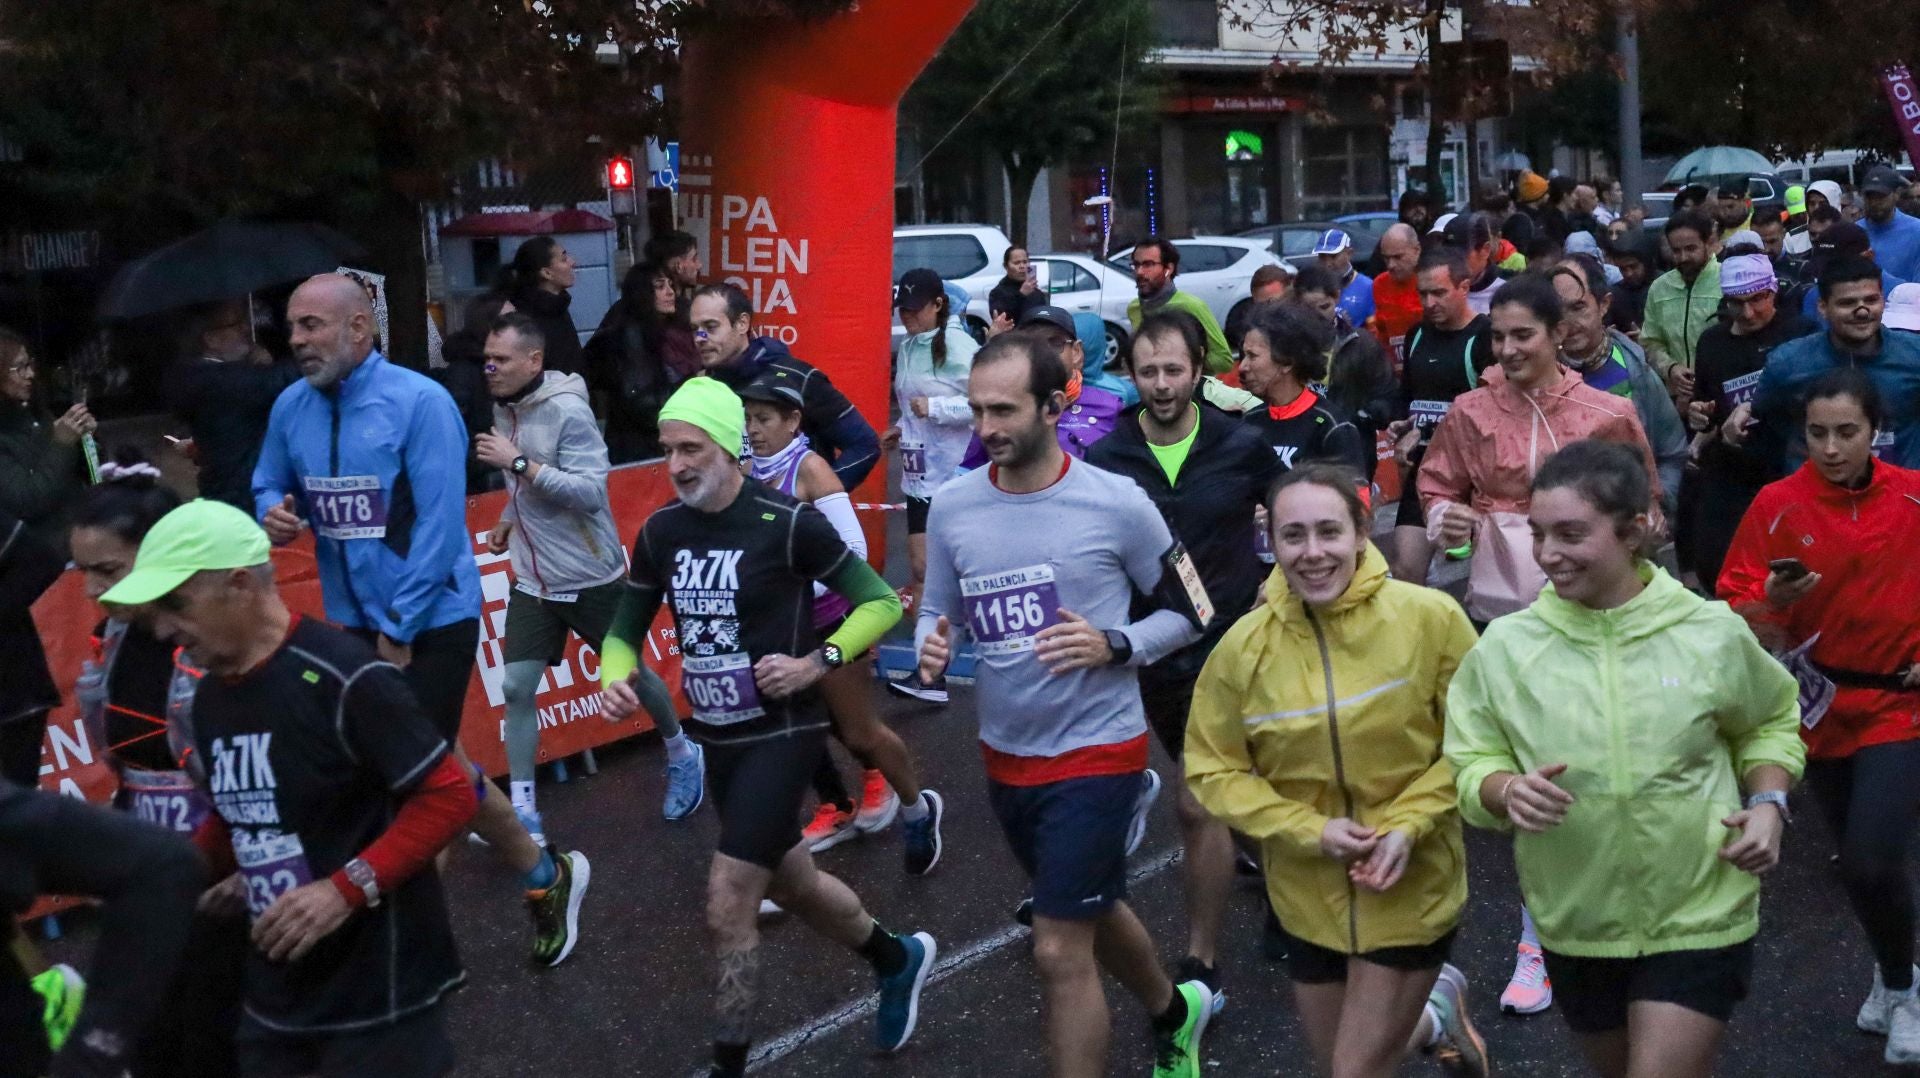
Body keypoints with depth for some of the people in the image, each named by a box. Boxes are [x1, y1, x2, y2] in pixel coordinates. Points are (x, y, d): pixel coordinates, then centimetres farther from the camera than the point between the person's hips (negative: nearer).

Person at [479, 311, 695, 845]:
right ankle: (524, 816, 4)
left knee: (631, 673, 13)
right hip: (532, 581, 6)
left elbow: (590, 492, -27)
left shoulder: (568, 409, -21)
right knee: (517, 689, -2)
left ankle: (682, 755, 38)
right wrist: (508, 519, 7)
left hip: (590, 577, -6)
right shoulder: (504, 408, 2)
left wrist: (518, 462, -29)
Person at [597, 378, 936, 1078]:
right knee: (792, 884, 22)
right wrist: (613, 679, -11)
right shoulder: (660, 532, 0)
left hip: (783, 732, -7)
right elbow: (626, 630, 11)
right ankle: (897, 959, 48)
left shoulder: (787, 523, -17)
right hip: (717, 738, 7)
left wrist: (817, 661, -22)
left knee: (726, 908, -12)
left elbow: (882, 602, -9)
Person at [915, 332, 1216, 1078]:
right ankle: (1174, 1011, 54)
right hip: (1006, 755, 6)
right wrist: (930, 648, -16)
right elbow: (936, 614, 7)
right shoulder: (952, 507, -4)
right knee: (1091, 913, 25)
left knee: (1060, 953, -7)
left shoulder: (1116, 503, -15)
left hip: (1096, 751, -5)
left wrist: (1113, 646, -22)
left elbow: (1190, 615, -4)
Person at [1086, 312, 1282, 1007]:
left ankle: (1202, 964, 3)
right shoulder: (1106, 459, -5)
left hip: (1225, 648, -2)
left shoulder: (1242, 447, -6)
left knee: (1198, 805, -6)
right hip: (1148, 654, 2)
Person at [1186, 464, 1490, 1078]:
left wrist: (1410, 823, -18)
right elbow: (1214, 769, -3)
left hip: (1411, 888, -3)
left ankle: (1435, 1011, 32)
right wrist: (1311, 830, -15)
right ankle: (1436, 1012, 50)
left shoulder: (1430, 618, -16)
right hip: (1307, 893, 3)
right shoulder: (1244, 646, -12)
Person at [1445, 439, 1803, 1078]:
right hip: (1575, 927, 3)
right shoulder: (1504, 646, -10)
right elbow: (1472, 768, -4)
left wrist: (1768, 803, -8)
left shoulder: (1712, 634, -10)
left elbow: (1770, 724, 9)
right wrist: (1507, 791, -25)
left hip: (1697, 920, -3)